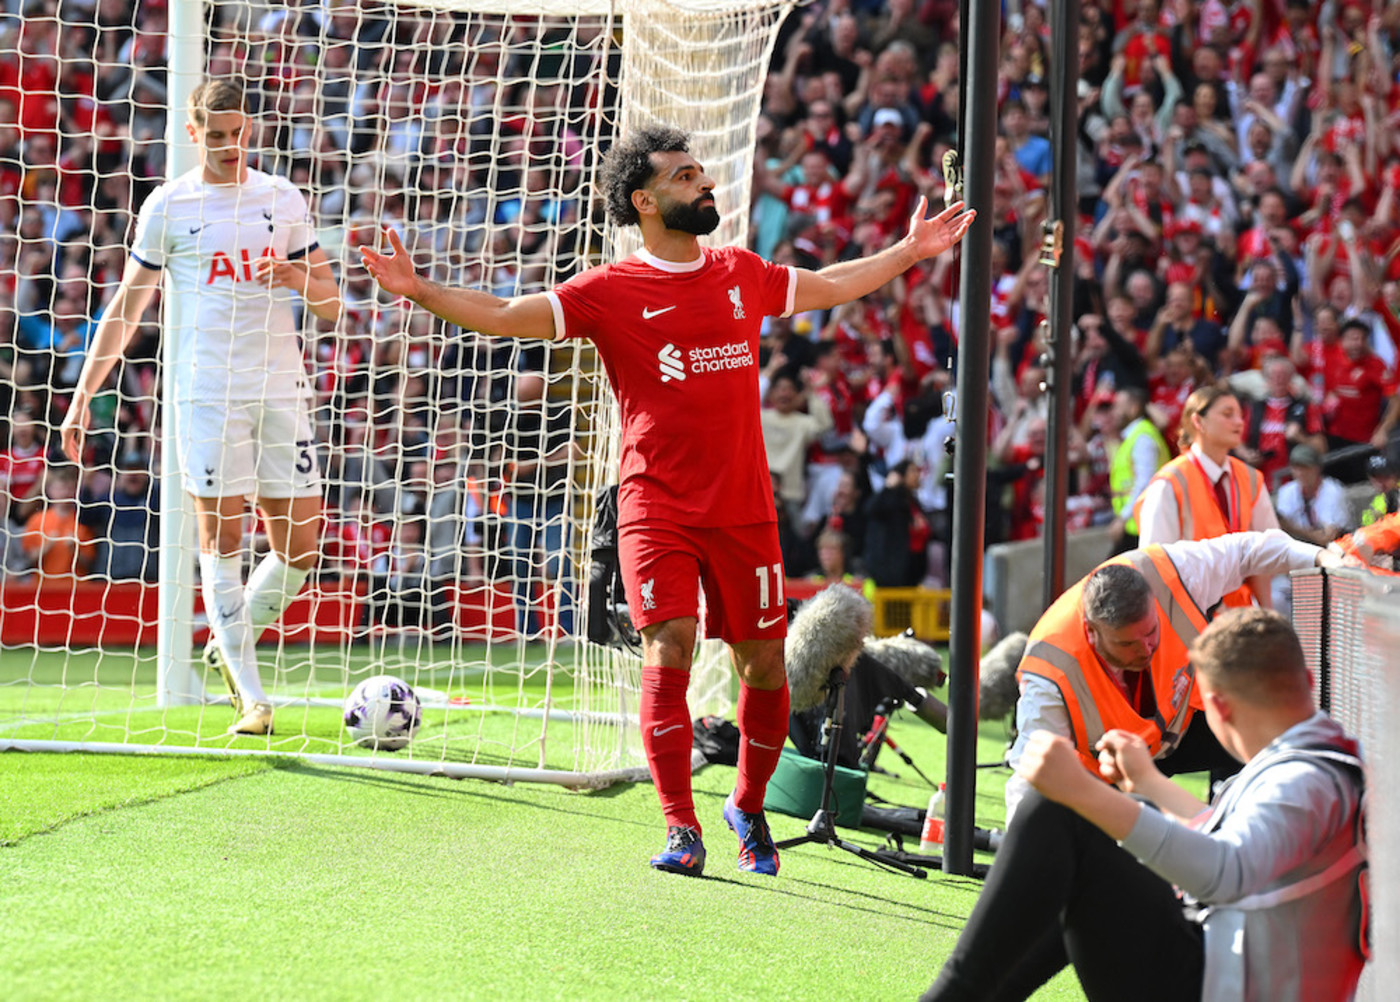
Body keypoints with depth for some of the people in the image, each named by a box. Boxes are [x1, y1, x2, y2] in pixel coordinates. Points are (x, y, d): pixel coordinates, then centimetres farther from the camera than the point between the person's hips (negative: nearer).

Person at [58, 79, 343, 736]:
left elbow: (331, 305, 14)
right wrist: (84, 393, 6)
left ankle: (230, 643, 24)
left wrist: (300, 279, -9)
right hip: (204, 392, -3)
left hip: (281, 391, 3)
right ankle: (252, 698, -4)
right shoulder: (168, 206, 4)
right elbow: (127, 306, 9)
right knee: (222, 539, -7)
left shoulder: (283, 199, 11)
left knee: (301, 548, 0)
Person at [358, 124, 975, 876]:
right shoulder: (610, 292, -2)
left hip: (744, 509, 4)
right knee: (667, 653, -15)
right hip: (657, 507, -4)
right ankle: (682, 829, -9)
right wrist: (417, 290, -20)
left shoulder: (741, 275, 11)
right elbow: (506, 316, -8)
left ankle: (748, 806, 27)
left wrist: (911, 251, 33)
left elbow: (830, 286, 29)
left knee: (764, 664, 5)